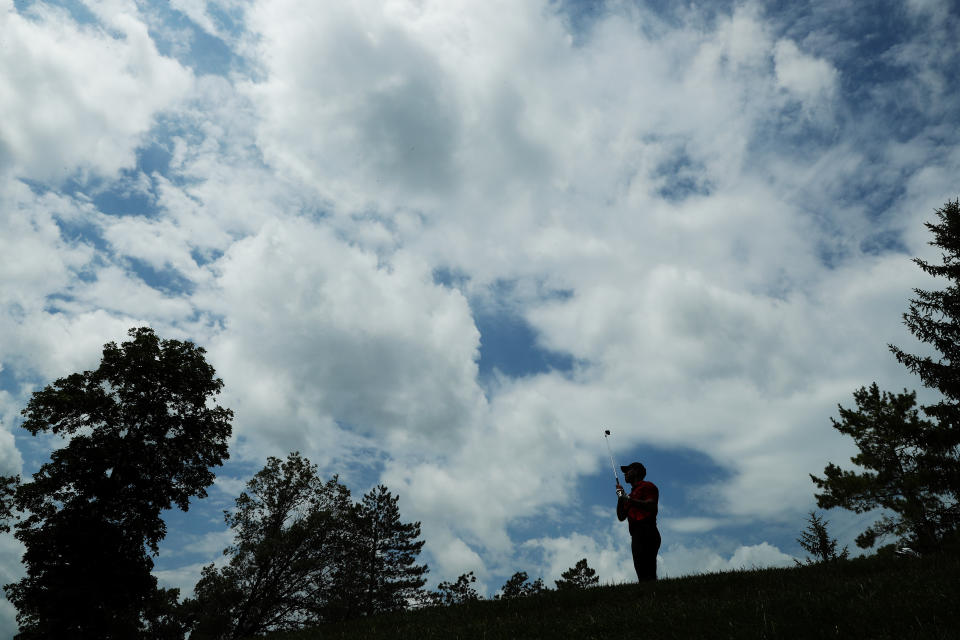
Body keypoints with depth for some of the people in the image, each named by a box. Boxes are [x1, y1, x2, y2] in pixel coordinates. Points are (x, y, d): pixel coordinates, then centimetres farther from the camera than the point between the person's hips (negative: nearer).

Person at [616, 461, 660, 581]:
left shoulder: (647, 486, 6)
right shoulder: (632, 493, 30)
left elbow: (652, 506, -12)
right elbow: (621, 517, 26)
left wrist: (629, 500, -10)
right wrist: (620, 498, 15)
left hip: (646, 533, -9)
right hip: (636, 535, 9)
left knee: (647, 575, -19)